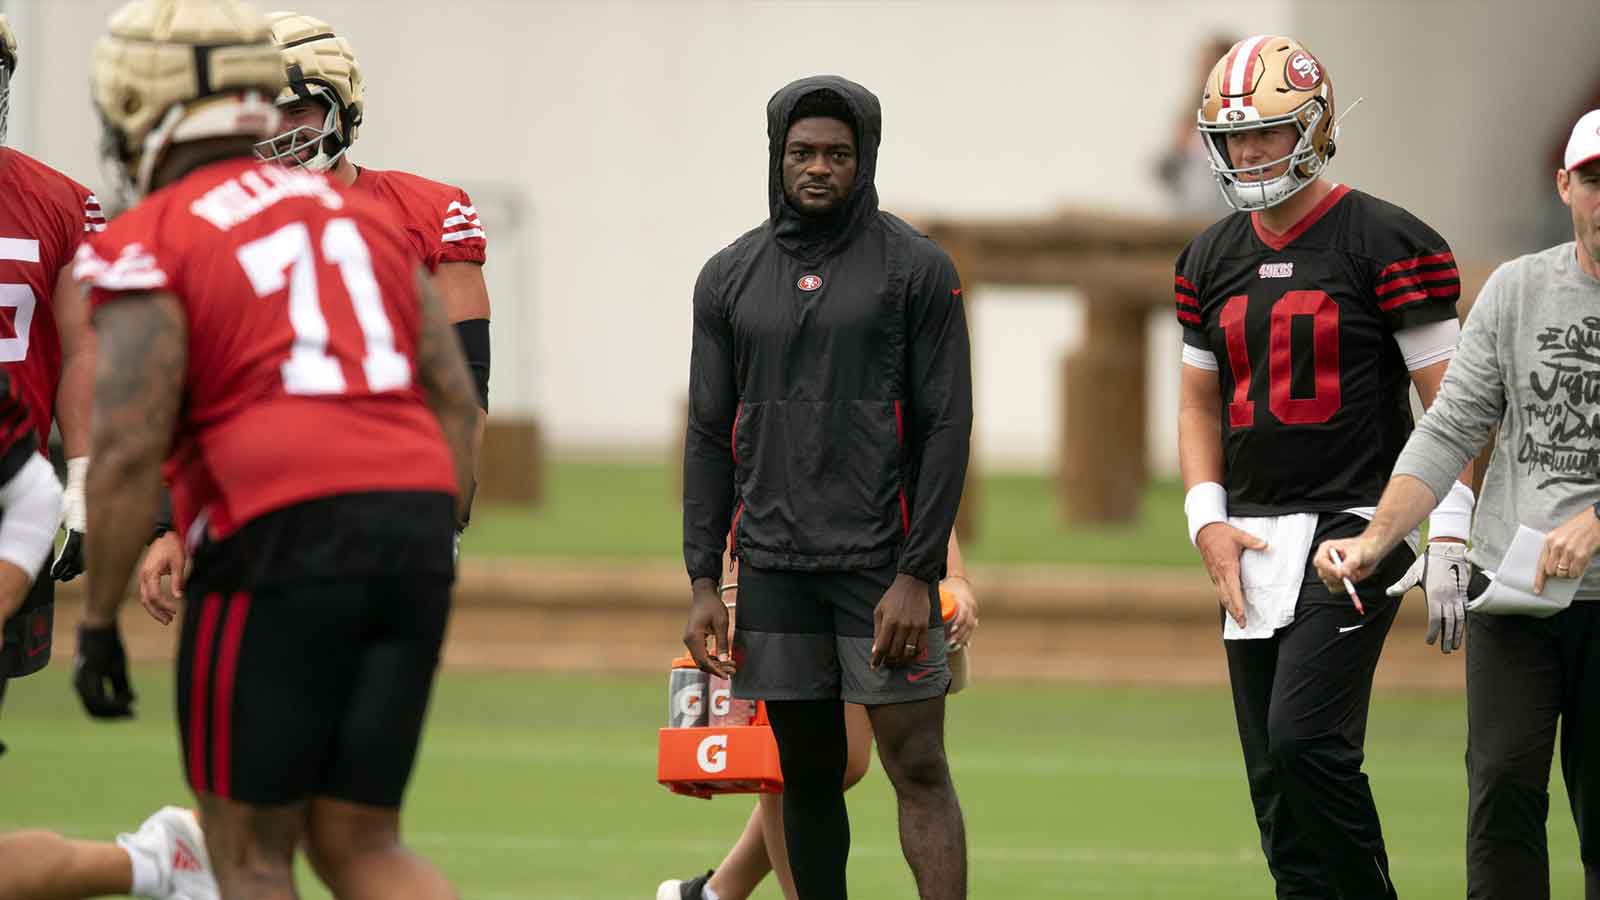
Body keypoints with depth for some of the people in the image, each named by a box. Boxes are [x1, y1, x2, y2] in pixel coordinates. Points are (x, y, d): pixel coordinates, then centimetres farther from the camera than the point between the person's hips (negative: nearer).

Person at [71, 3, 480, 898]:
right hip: (413, 530, 6)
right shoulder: (362, 218, 18)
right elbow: (457, 405, 15)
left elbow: (128, 452, -10)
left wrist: (99, 622, -3)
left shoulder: (149, 248, -1)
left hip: (278, 544, -6)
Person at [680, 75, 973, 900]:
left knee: (918, 769, -7)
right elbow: (710, 437, 12)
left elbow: (946, 427, -4)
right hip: (775, 568, 4)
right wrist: (703, 583, 4)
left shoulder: (915, 269, -1)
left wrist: (917, 575, -12)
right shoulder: (731, 278, 10)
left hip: (882, 563, -4)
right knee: (807, 777, 8)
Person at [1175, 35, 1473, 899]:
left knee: (1304, 738, -19)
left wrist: (1447, 543, -14)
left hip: (1357, 526, -6)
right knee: (1276, 788, 5)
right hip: (1254, 541, 6)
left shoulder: (1386, 244, -7)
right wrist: (1209, 521, 5)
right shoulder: (1213, 259, 12)